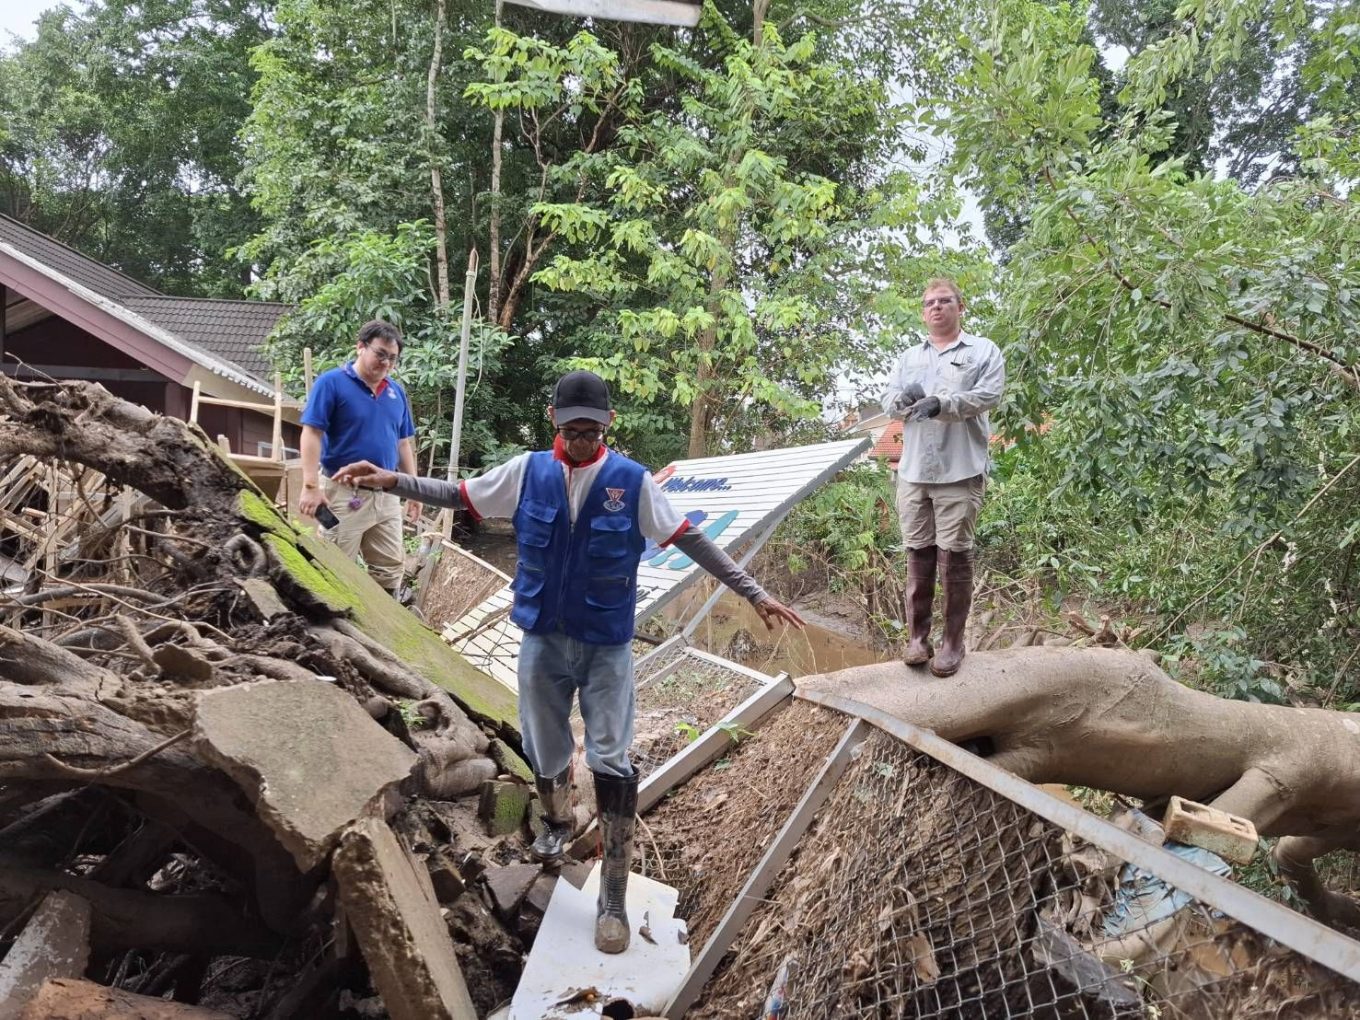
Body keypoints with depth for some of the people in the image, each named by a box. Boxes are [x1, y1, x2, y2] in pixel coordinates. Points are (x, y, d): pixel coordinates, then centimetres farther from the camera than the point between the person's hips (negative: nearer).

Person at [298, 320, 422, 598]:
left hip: (386, 495, 6)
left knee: (392, 567, 11)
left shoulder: (397, 391, 10)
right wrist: (311, 486, -21)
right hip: (343, 493, -6)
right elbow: (311, 434, -14)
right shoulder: (331, 383, -9)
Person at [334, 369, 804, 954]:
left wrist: (754, 594, -7)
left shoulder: (632, 481, -8)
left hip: (607, 645, -2)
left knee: (611, 760, -4)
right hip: (542, 639, 2)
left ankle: (613, 897, 7)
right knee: (544, 749, 16)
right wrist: (390, 480, -4)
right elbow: (458, 496, 6)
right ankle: (557, 825, 48)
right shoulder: (527, 472, -2)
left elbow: (690, 542, -5)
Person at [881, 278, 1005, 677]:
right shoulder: (908, 357, 20)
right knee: (918, 555, 6)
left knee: (955, 555, -1)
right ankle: (917, 636, 14)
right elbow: (887, 402, 11)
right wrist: (904, 398, -14)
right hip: (913, 471, 4)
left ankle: (953, 642, 7)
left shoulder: (984, 351, 7)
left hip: (960, 471, -4)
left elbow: (989, 395, -8)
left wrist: (941, 403, -23)